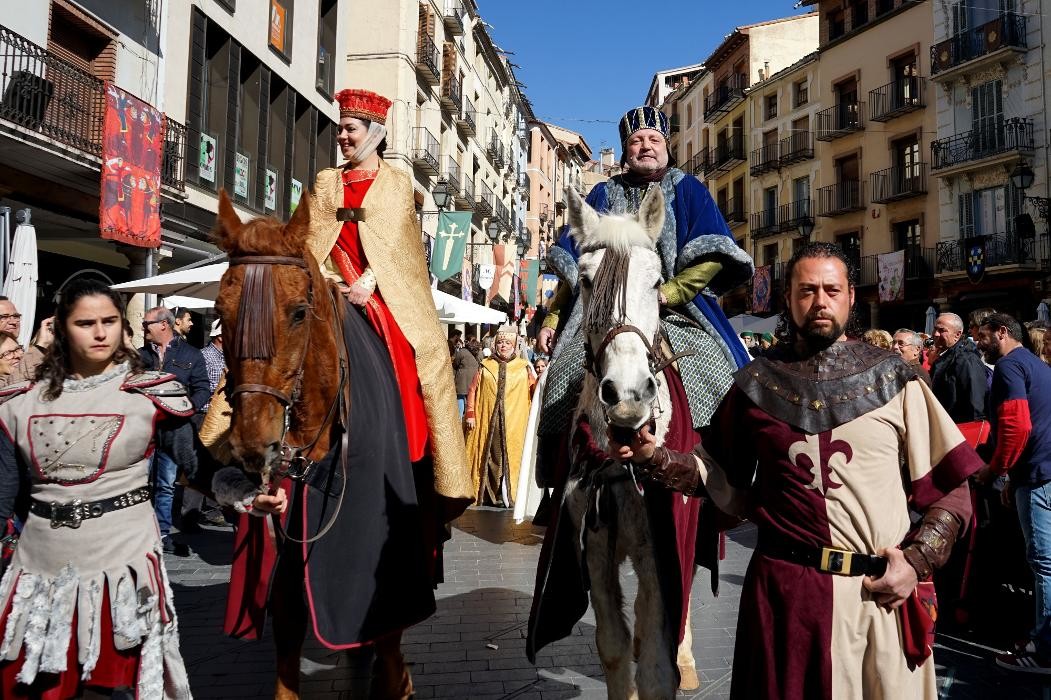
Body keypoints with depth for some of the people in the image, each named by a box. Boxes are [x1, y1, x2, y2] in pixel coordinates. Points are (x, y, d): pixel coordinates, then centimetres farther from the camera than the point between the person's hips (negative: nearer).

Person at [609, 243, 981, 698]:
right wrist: (654, 457, -4)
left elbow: (951, 486, 3)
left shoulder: (891, 378, 1)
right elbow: (719, 475, 11)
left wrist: (916, 561, -8)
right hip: (784, 587, 0)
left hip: (883, 590, 0)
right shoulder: (759, 383, 4)